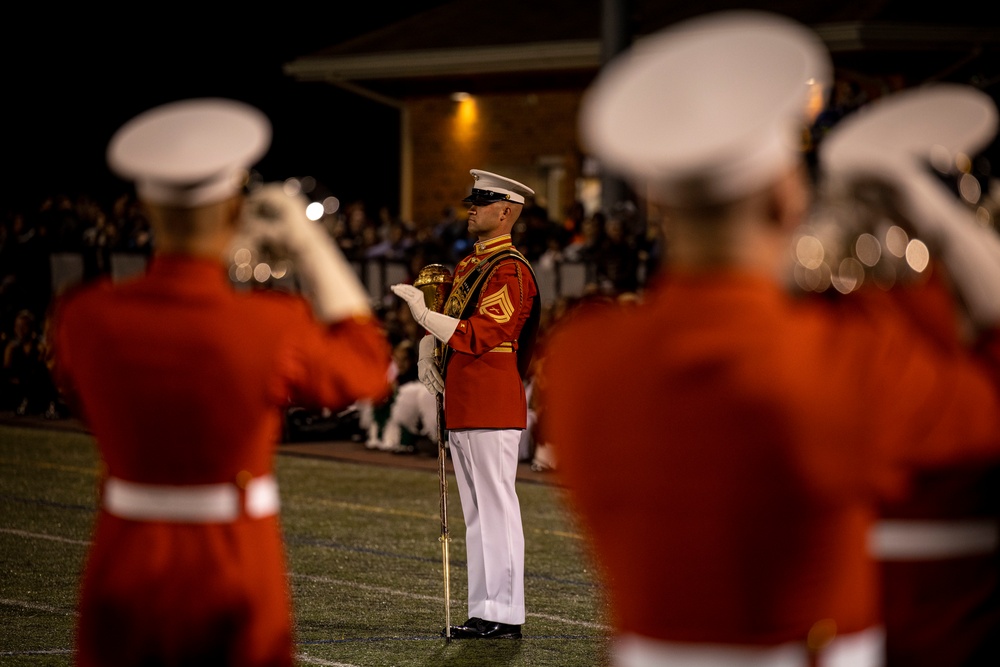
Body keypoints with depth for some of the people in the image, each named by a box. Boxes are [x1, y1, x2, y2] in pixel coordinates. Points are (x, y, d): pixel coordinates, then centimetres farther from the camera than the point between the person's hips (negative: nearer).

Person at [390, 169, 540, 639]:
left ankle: (505, 617, -4)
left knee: (497, 511, -7)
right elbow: (453, 322, 22)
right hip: (462, 408, 10)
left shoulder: (511, 271, -12)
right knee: (477, 515, 12)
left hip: (491, 410, -10)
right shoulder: (468, 266, 17)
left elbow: (479, 337, -19)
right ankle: (483, 613, 18)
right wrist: (427, 348, 3)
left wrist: (423, 312, -20)